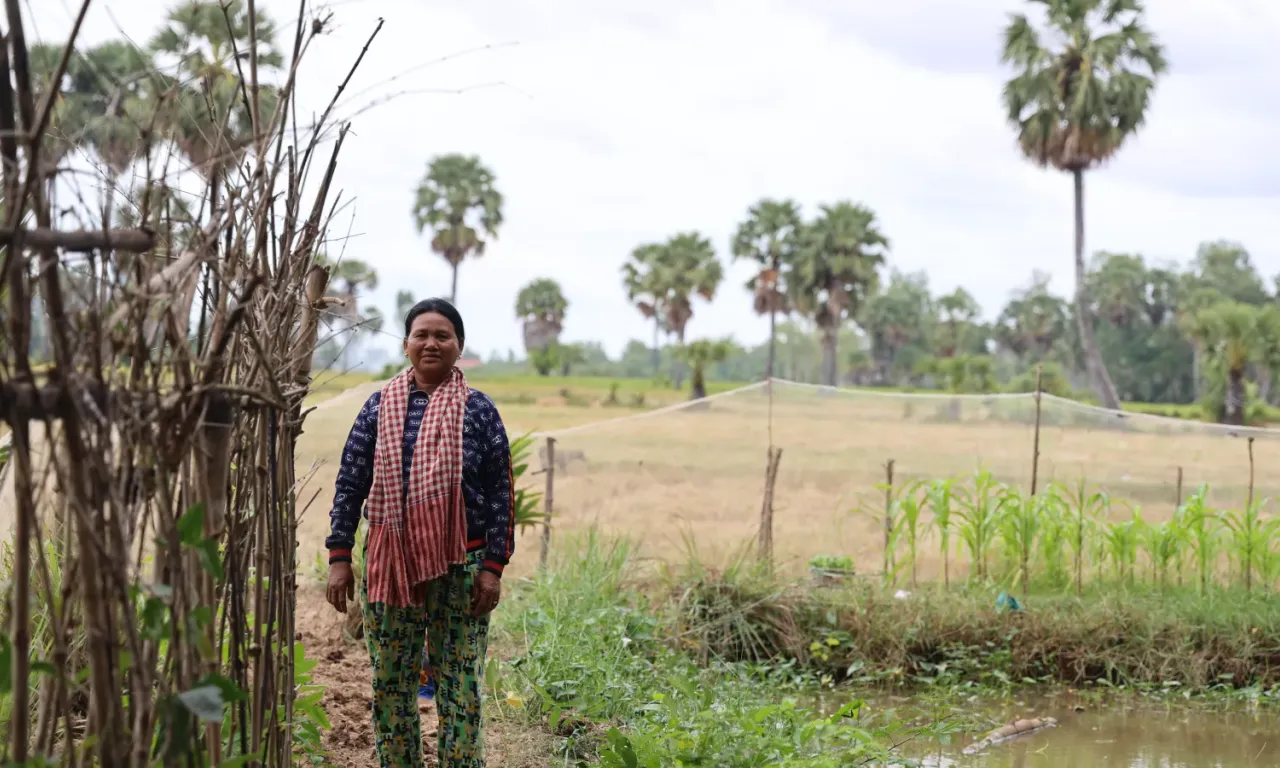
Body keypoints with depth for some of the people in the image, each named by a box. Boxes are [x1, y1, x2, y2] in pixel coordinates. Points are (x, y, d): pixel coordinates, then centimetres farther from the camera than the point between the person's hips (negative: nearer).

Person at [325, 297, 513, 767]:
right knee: (389, 685, 5)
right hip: (390, 564, 2)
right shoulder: (380, 407, 5)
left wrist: (493, 567, -7)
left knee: (460, 686, 0)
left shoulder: (478, 411, 1)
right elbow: (349, 485, 6)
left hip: (460, 566, -2)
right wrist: (339, 557, 0)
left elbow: (500, 494, 0)